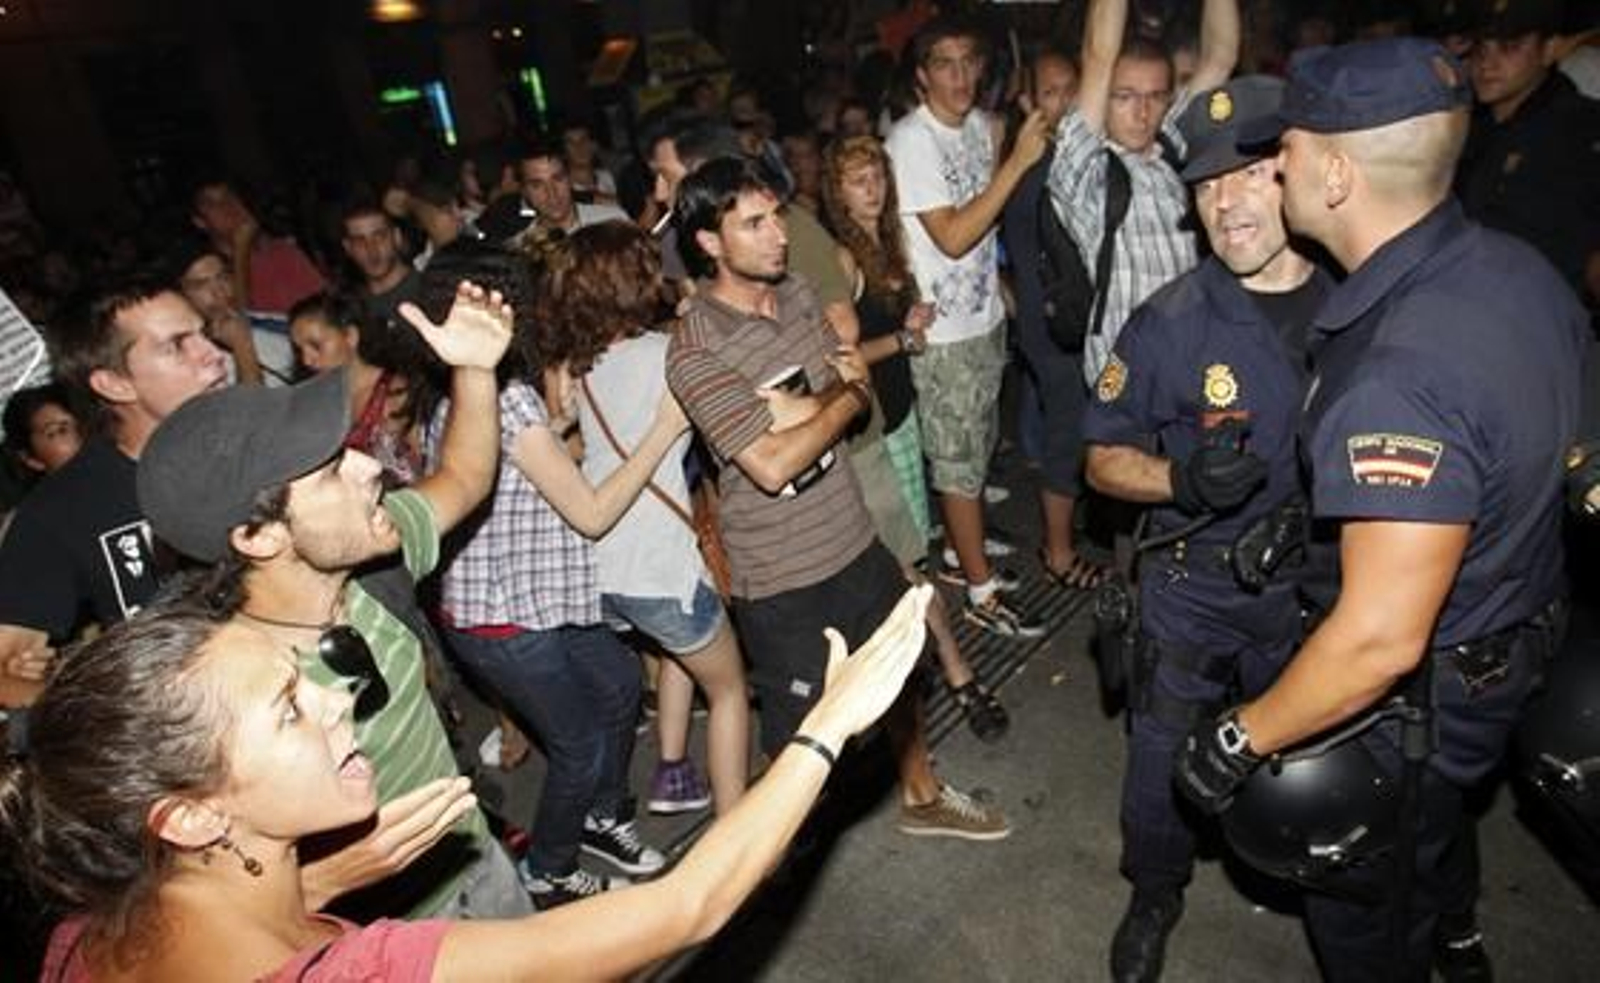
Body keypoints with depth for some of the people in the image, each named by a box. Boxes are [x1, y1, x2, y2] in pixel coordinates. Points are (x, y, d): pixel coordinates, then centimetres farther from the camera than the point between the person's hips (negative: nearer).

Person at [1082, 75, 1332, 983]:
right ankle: (1156, 894, 41)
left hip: (1317, 583, 2)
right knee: (1166, 757, 11)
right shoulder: (1170, 324, -16)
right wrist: (1182, 480, -26)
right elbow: (1105, 459, -7)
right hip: (1194, 586, -2)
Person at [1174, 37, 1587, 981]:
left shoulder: (1397, 379, -39)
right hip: (1515, 631, 9)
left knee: (1356, 887, 18)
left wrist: (1240, 738, -25)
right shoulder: (1520, 265, -9)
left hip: (1420, 691, -9)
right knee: (1435, 812, 37)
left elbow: (1382, 638, -38)